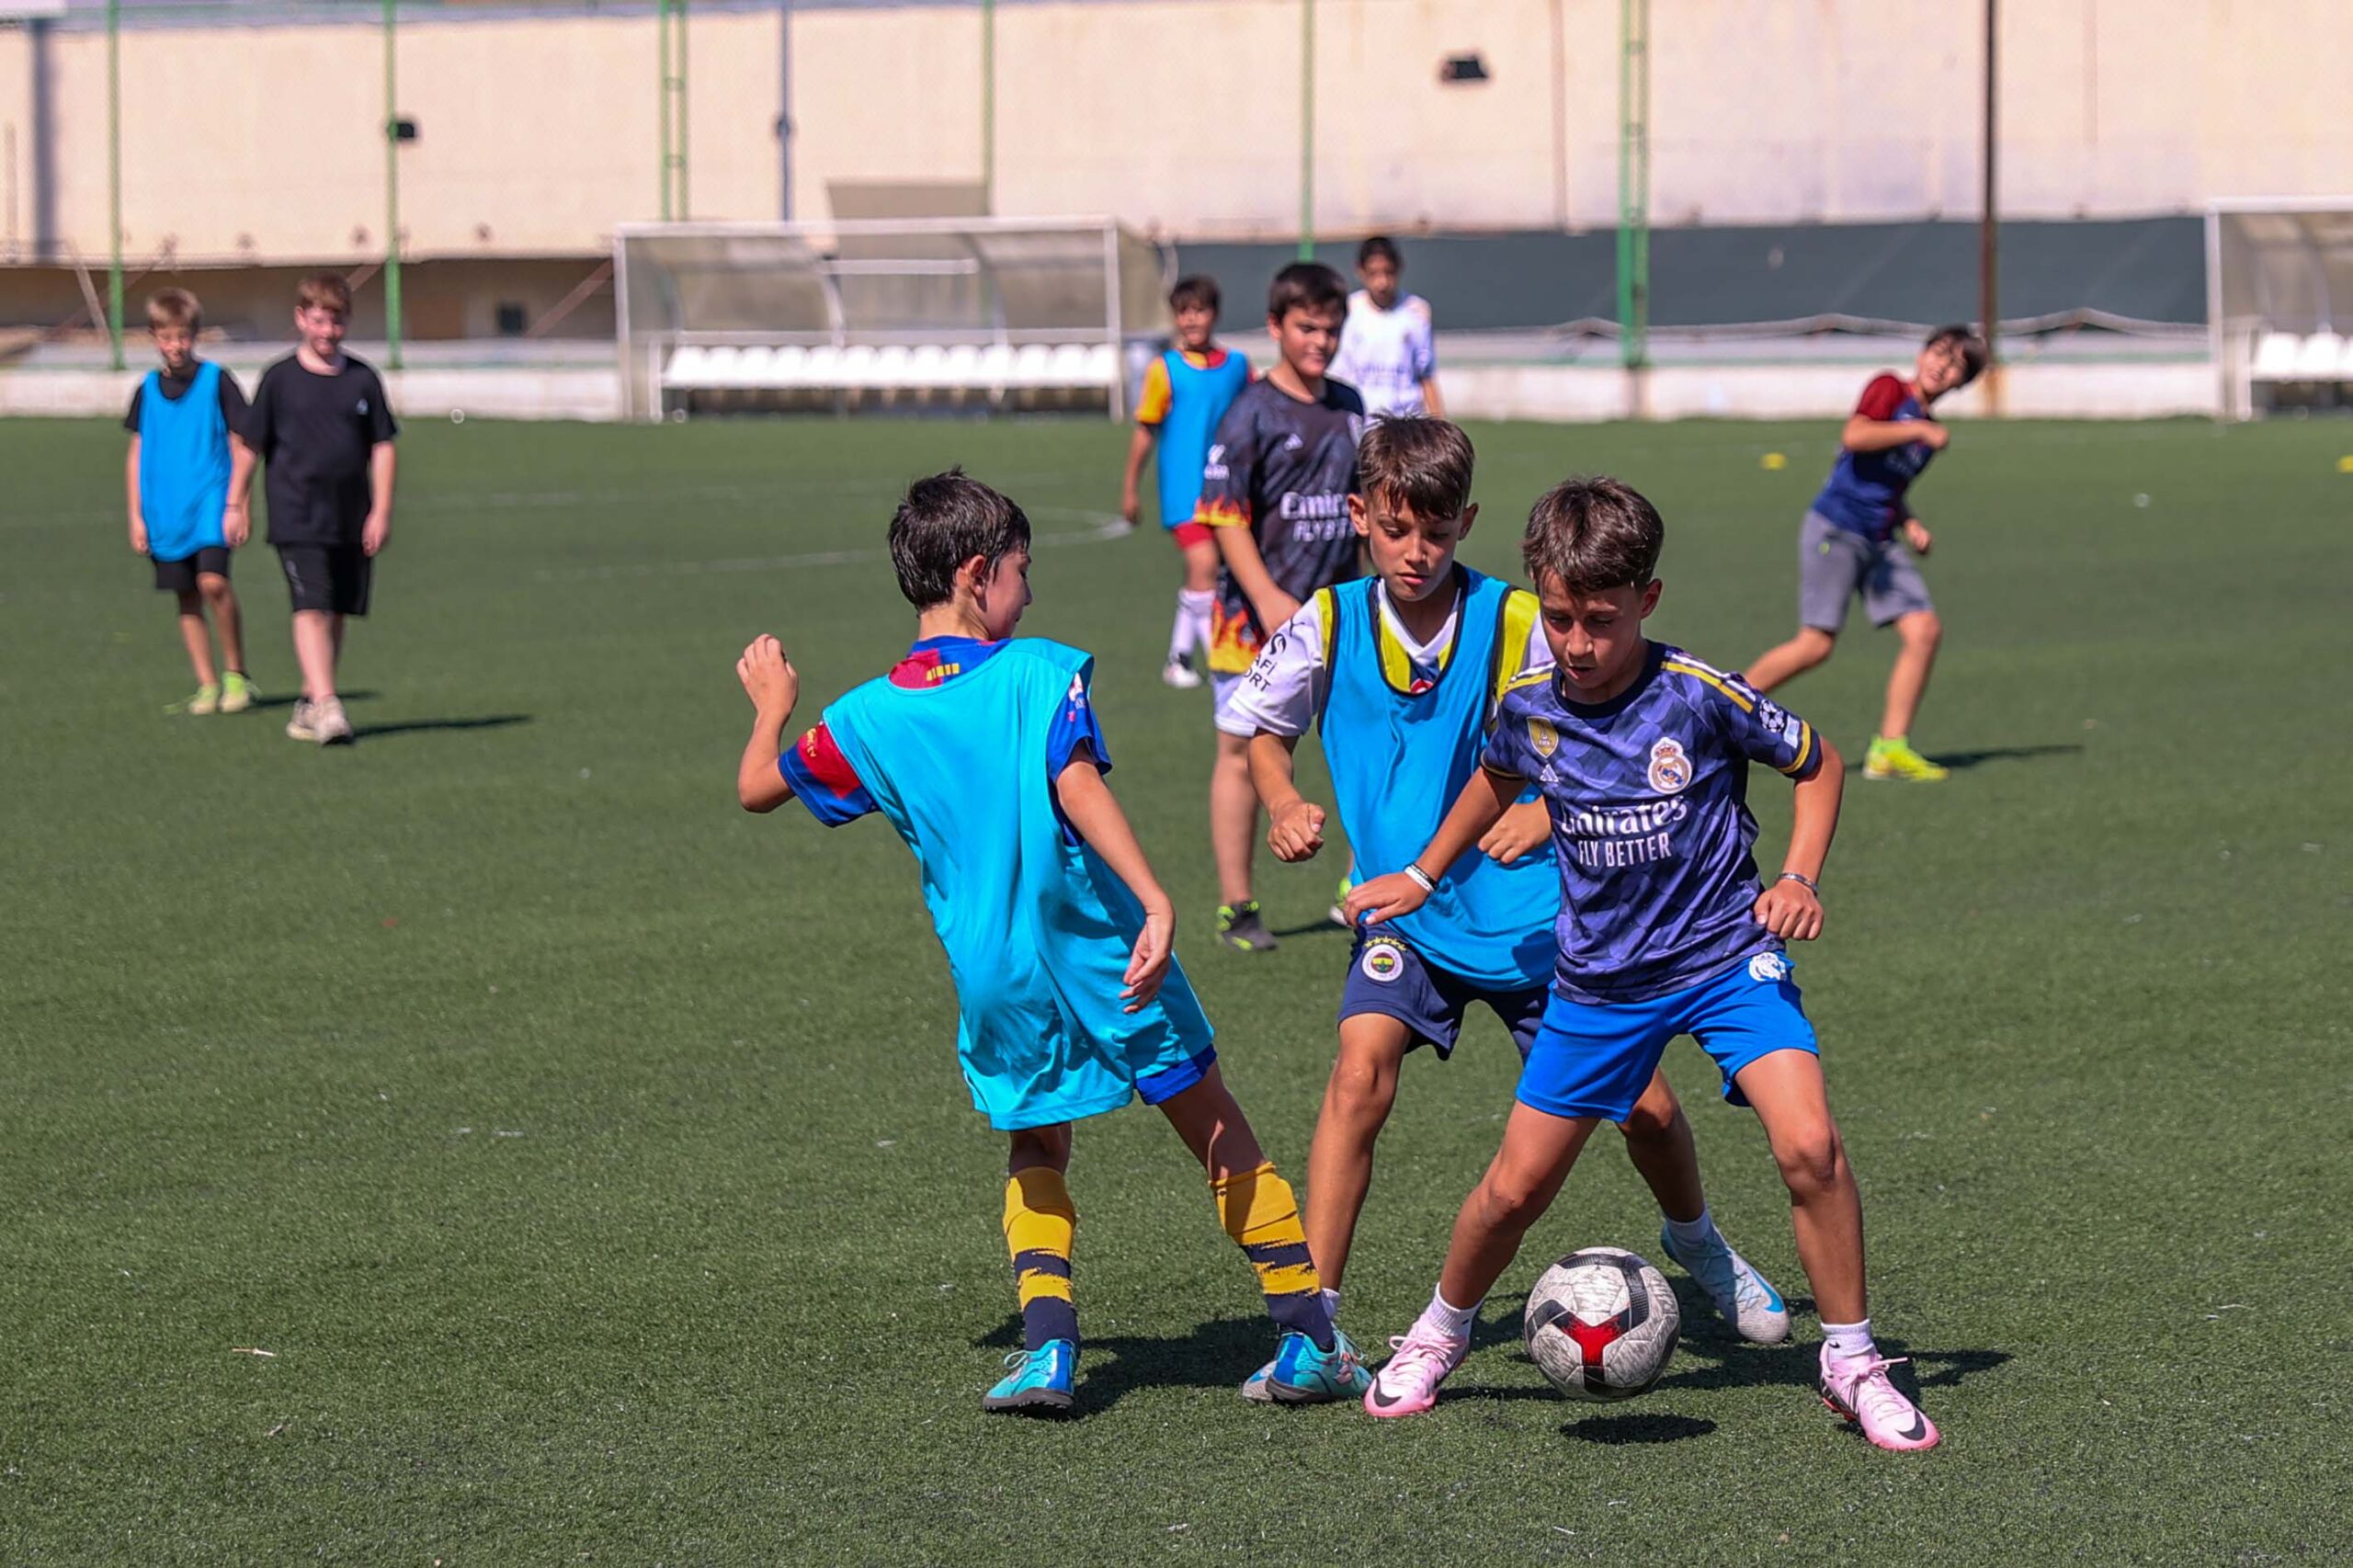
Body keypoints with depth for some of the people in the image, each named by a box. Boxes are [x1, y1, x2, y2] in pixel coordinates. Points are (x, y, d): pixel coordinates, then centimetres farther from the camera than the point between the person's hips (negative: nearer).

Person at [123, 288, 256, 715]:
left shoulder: (216, 381, -2)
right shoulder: (148, 389, 9)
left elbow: (243, 450, -1)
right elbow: (137, 456, 14)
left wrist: (235, 506, -8)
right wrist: (136, 516, 9)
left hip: (211, 501, -4)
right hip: (165, 511, 4)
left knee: (213, 582, -20)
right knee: (187, 600, 5)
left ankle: (236, 675, -7)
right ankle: (207, 684, 12)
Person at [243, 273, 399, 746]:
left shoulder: (362, 379, 6)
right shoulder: (279, 379, 0)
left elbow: (382, 446, 8)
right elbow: (252, 446, 5)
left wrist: (380, 511, 1)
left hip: (351, 520, 4)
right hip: (296, 516, -4)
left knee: (336, 613, 10)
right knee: (311, 608, -16)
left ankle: (309, 703, 24)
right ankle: (326, 707, -24)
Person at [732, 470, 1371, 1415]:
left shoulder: (868, 719, 3)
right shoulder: (1041, 672, -7)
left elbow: (759, 789, 15)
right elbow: (1077, 788, -21)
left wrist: (772, 707, 34)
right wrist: (1156, 904, -28)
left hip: (994, 977, 3)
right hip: (1103, 947, -3)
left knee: (1036, 1151, 24)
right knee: (1220, 1134, 11)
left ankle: (1048, 1348, 5)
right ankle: (1309, 1343, 11)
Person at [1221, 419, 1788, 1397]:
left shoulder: (1518, 626, -13)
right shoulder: (1328, 627, -7)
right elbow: (1259, 723, 11)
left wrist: (1547, 814, -21)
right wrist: (1283, 805, -7)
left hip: (1529, 912, -1)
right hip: (1406, 912, 1)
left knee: (1643, 1106, 3)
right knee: (1361, 1071, -23)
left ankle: (1697, 1244, 37)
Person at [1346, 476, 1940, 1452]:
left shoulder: (1701, 698, -17)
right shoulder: (1530, 709, -6)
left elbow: (1817, 764, -1)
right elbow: (1498, 778, 20)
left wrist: (1800, 877, -12)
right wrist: (1422, 877, 24)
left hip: (1726, 957, -3)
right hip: (1599, 979, 3)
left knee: (1807, 1143, -23)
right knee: (1516, 1187, 7)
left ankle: (1852, 1364, -6)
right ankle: (1437, 1337, 36)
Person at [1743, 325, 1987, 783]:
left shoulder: (1927, 426, 17)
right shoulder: (1889, 388, -6)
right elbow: (1854, 436, -24)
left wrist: (1910, 524, 12)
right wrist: (1917, 431, -19)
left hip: (1880, 543, 8)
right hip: (1834, 531, -8)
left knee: (1925, 629, -6)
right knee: (1816, 644, -10)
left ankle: (1890, 749, -2)